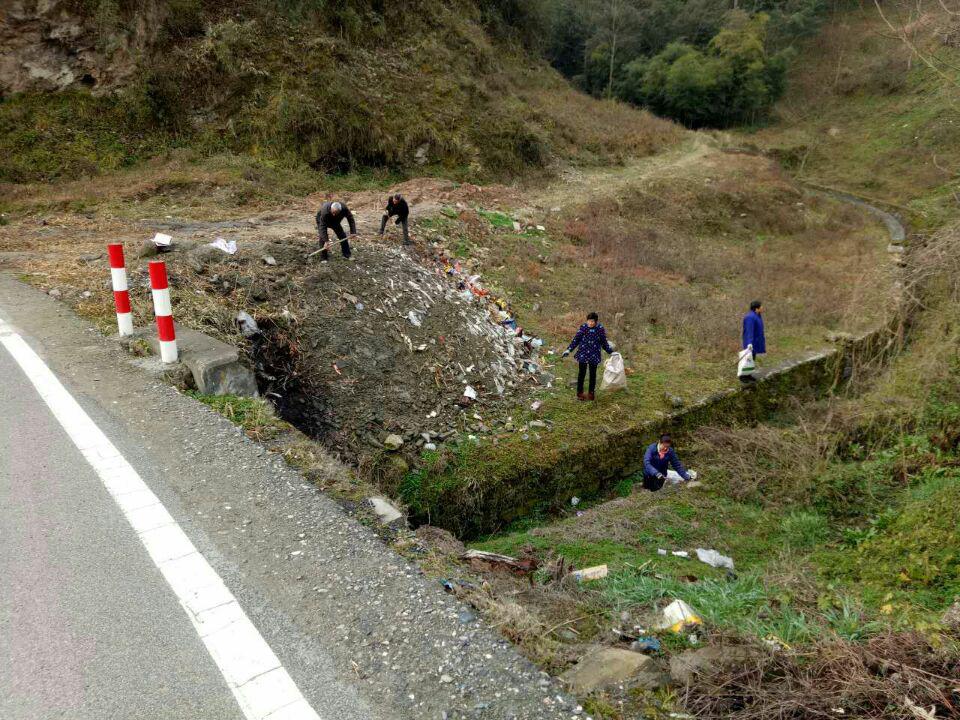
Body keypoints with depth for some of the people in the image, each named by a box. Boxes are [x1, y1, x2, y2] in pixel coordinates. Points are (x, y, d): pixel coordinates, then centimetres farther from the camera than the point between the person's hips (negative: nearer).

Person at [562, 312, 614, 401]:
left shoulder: (600, 329, -5)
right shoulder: (583, 327, -7)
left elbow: (604, 342, 8)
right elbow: (576, 339, -1)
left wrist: (610, 350, 11)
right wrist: (568, 350, -6)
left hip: (594, 355, 1)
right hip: (583, 354, -1)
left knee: (593, 374, 11)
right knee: (582, 373, 6)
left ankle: (591, 393, 23)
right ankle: (579, 393, 16)